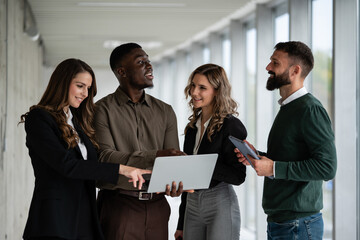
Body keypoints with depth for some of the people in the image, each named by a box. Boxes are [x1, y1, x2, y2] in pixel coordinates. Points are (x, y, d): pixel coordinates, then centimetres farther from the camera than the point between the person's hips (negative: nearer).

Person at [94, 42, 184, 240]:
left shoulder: (165, 111, 13)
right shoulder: (103, 110, -2)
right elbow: (105, 157, -15)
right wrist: (154, 156, -26)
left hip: (157, 207, 4)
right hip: (119, 204, -4)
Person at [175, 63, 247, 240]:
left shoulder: (232, 126, -8)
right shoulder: (192, 127, 12)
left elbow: (238, 176, -13)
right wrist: (181, 224, 18)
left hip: (221, 206, -6)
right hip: (192, 205, 6)